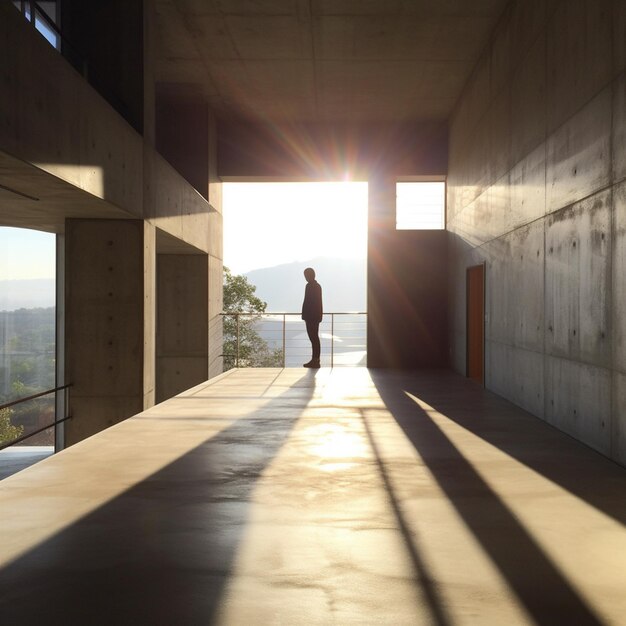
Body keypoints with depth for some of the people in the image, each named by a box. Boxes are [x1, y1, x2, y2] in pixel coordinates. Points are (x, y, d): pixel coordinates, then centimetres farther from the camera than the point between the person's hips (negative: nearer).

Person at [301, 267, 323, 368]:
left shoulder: (309, 286, -13)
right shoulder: (317, 286, 15)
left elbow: (307, 302, -18)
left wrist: (304, 315, -16)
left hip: (310, 316, -10)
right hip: (317, 316, 10)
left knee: (313, 338, -8)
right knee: (315, 337, 11)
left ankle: (315, 360, -8)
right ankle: (316, 360, 15)